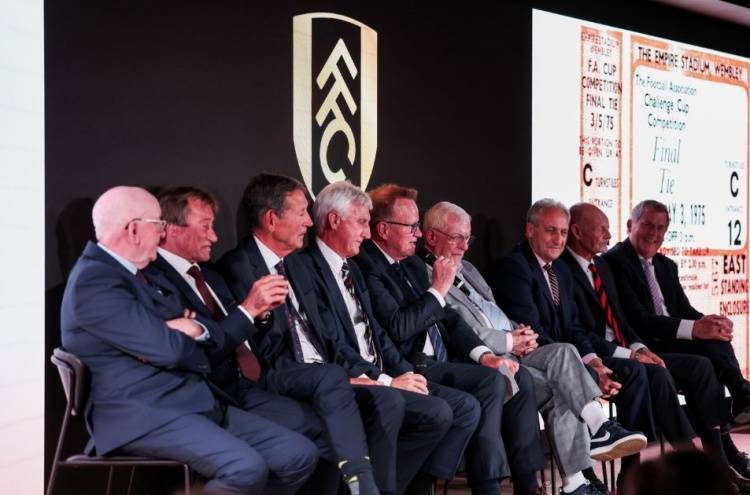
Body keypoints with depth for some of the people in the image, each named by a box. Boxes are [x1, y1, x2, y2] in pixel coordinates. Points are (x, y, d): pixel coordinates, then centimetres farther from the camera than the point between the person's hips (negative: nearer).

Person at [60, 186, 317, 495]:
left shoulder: (143, 276, 18)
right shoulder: (93, 281, -13)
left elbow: (216, 336, 16)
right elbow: (167, 350, -19)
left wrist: (193, 329, -7)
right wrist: (187, 335, 4)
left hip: (194, 403, 10)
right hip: (142, 414, -9)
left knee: (300, 455, -3)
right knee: (246, 469, -31)